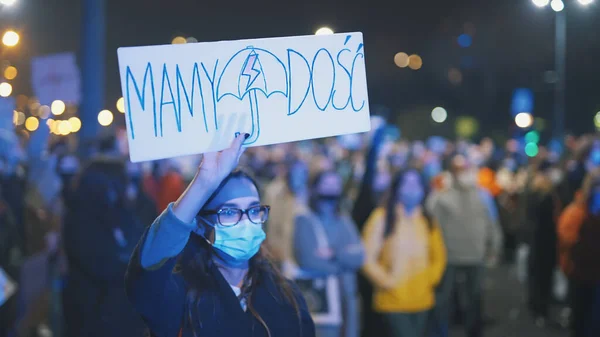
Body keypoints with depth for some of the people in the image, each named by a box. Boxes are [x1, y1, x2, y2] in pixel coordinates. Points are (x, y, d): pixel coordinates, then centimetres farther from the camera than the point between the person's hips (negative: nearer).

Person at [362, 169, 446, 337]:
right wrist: (387, 282, -13)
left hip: (421, 302, 5)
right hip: (393, 302, -5)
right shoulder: (382, 217, -4)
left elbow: (439, 255, 20)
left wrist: (431, 278, 4)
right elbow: (368, 258, -6)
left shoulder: (427, 221, 11)